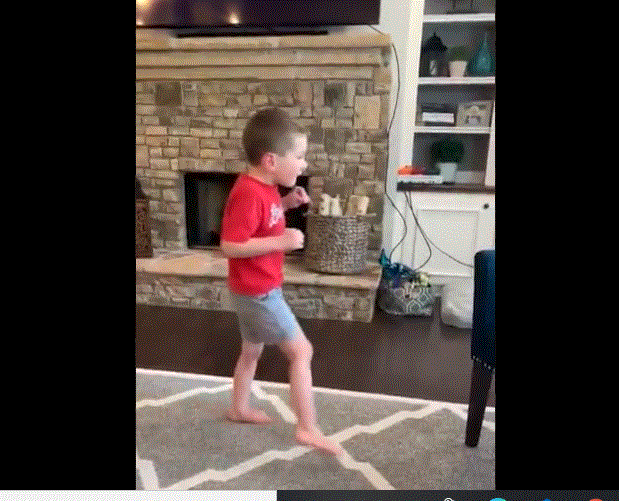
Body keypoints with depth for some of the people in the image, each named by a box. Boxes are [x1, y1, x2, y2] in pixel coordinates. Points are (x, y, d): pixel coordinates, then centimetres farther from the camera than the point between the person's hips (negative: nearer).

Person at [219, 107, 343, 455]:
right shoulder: (249, 193, -26)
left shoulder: (263, 186, 4)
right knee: (302, 352, -3)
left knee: (252, 350, 24)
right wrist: (282, 241, -29)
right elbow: (230, 245, -28)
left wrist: (287, 203, 5)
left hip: (257, 289, 10)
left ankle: (240, 409, 42)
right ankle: (308, 429, 8)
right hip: (257, 292, -10)